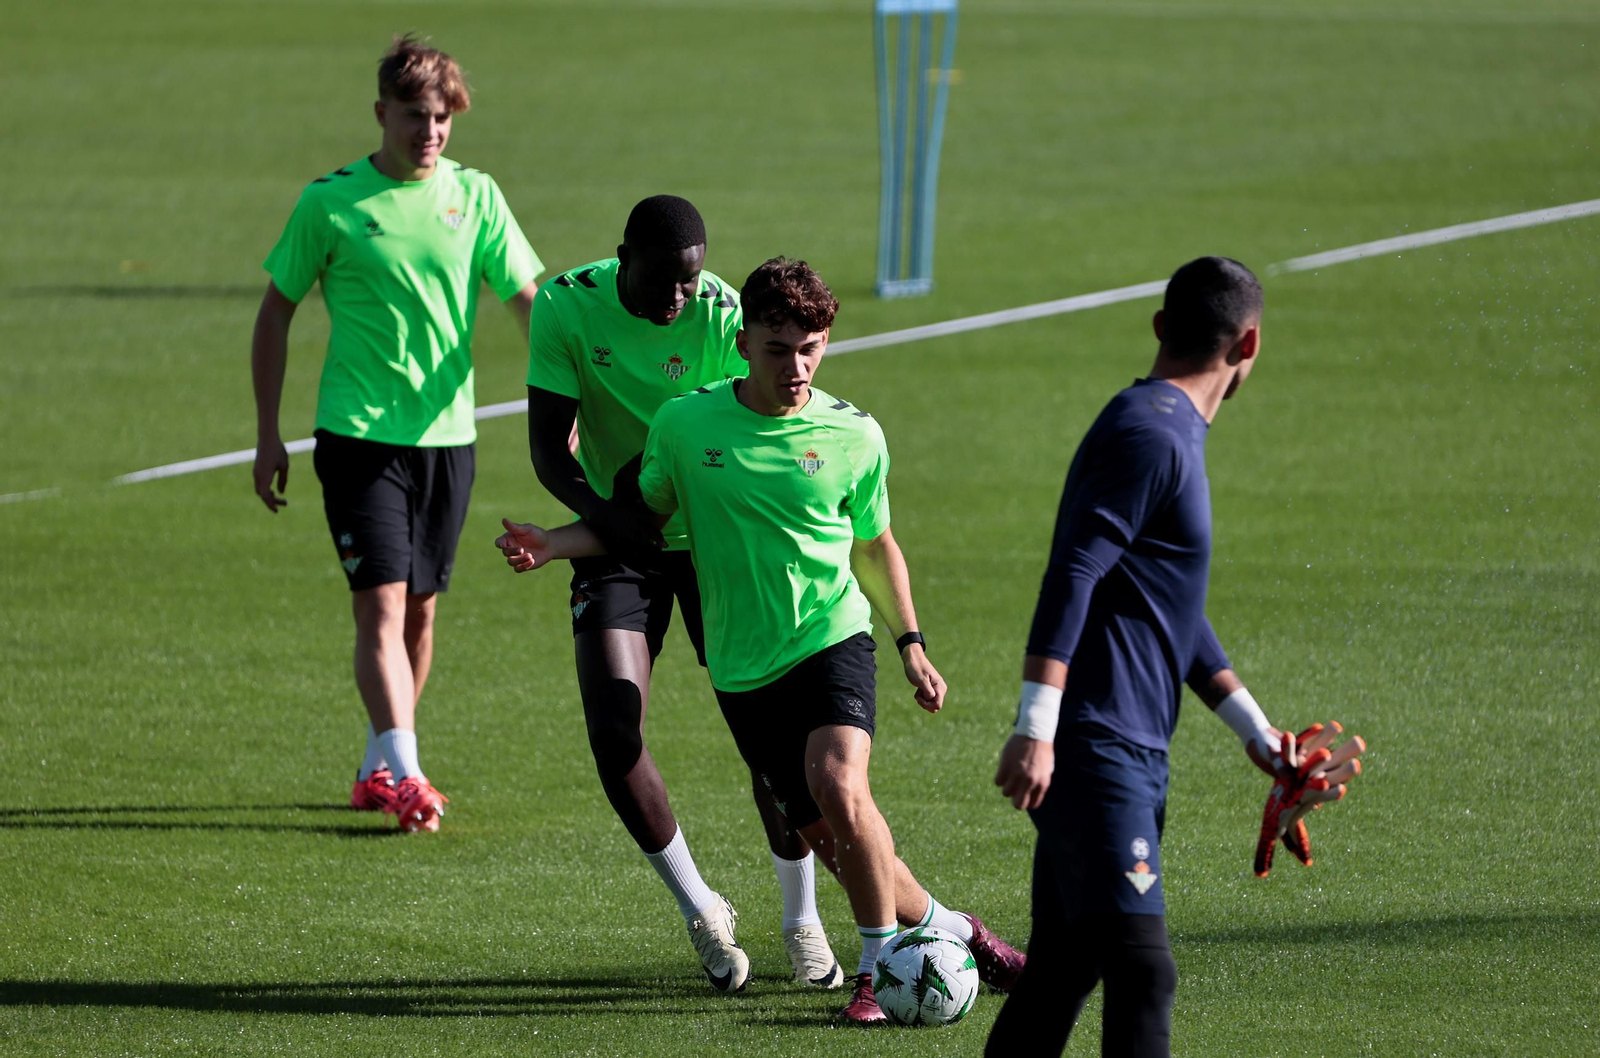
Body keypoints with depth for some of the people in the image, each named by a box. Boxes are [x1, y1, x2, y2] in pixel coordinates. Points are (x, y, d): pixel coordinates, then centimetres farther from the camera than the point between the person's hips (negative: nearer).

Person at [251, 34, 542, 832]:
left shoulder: (474, 196, 4)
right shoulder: (331, 202, -3)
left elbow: (529, 301, 2)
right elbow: (276, 314, 5)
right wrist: (268, 434, 4)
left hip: (447, 434, 3)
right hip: (358, 431, -3)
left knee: (420, 609, 10)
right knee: (382, 604, -13)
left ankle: (379, 770, 22)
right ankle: (401, 770, -21)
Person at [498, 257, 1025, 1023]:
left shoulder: (853, 435, -2)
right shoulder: (685, 425, -3)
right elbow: (643, 516, 13)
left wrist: (910, 644, 12)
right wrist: (555, 546, -2)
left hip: (833, 637, -1)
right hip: (744, 667, 2)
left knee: (839, 786, -27)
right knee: (830, 841, -1)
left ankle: (881, 967, -13)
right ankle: (950, 930, 23)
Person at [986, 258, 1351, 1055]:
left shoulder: (1167, 434, 20)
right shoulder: (1149, 437, -12)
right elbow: (1073, 575, -21)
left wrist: (1256, 732, 31)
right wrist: (1036, 728, -28)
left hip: (1129, 753, 10)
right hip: (1094, 750, -10)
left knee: (1061, 973, 12)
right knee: (1141, 970, -17)